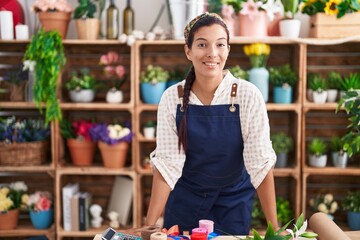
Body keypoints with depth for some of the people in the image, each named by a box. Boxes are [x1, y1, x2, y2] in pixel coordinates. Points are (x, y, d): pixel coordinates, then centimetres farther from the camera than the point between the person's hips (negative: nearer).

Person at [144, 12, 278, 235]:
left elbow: (261, 163, -16)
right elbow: (167, 164, -13)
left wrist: (273, 226, -16)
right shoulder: (172, 98, -13)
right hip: (184, 202, 1)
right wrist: (150, 225, -17)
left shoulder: (248, 95, -17)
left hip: (233, 202, -1)